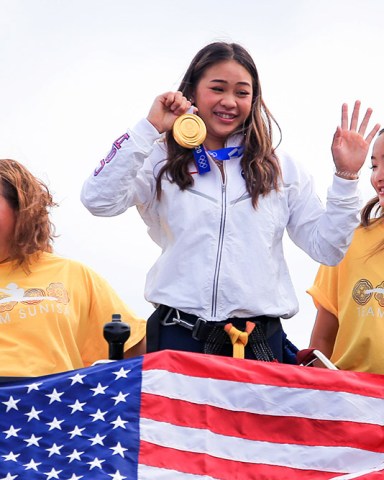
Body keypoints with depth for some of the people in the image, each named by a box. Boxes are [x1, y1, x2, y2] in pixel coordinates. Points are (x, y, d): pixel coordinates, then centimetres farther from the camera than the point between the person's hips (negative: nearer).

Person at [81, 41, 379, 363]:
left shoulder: (279, 168, 10)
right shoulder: (163, 160, 4)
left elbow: (327, 249, 8)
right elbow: (98, 201, -12)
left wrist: (346, 177, -1)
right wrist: (148, 129, -11)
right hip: (179, 337, -1)